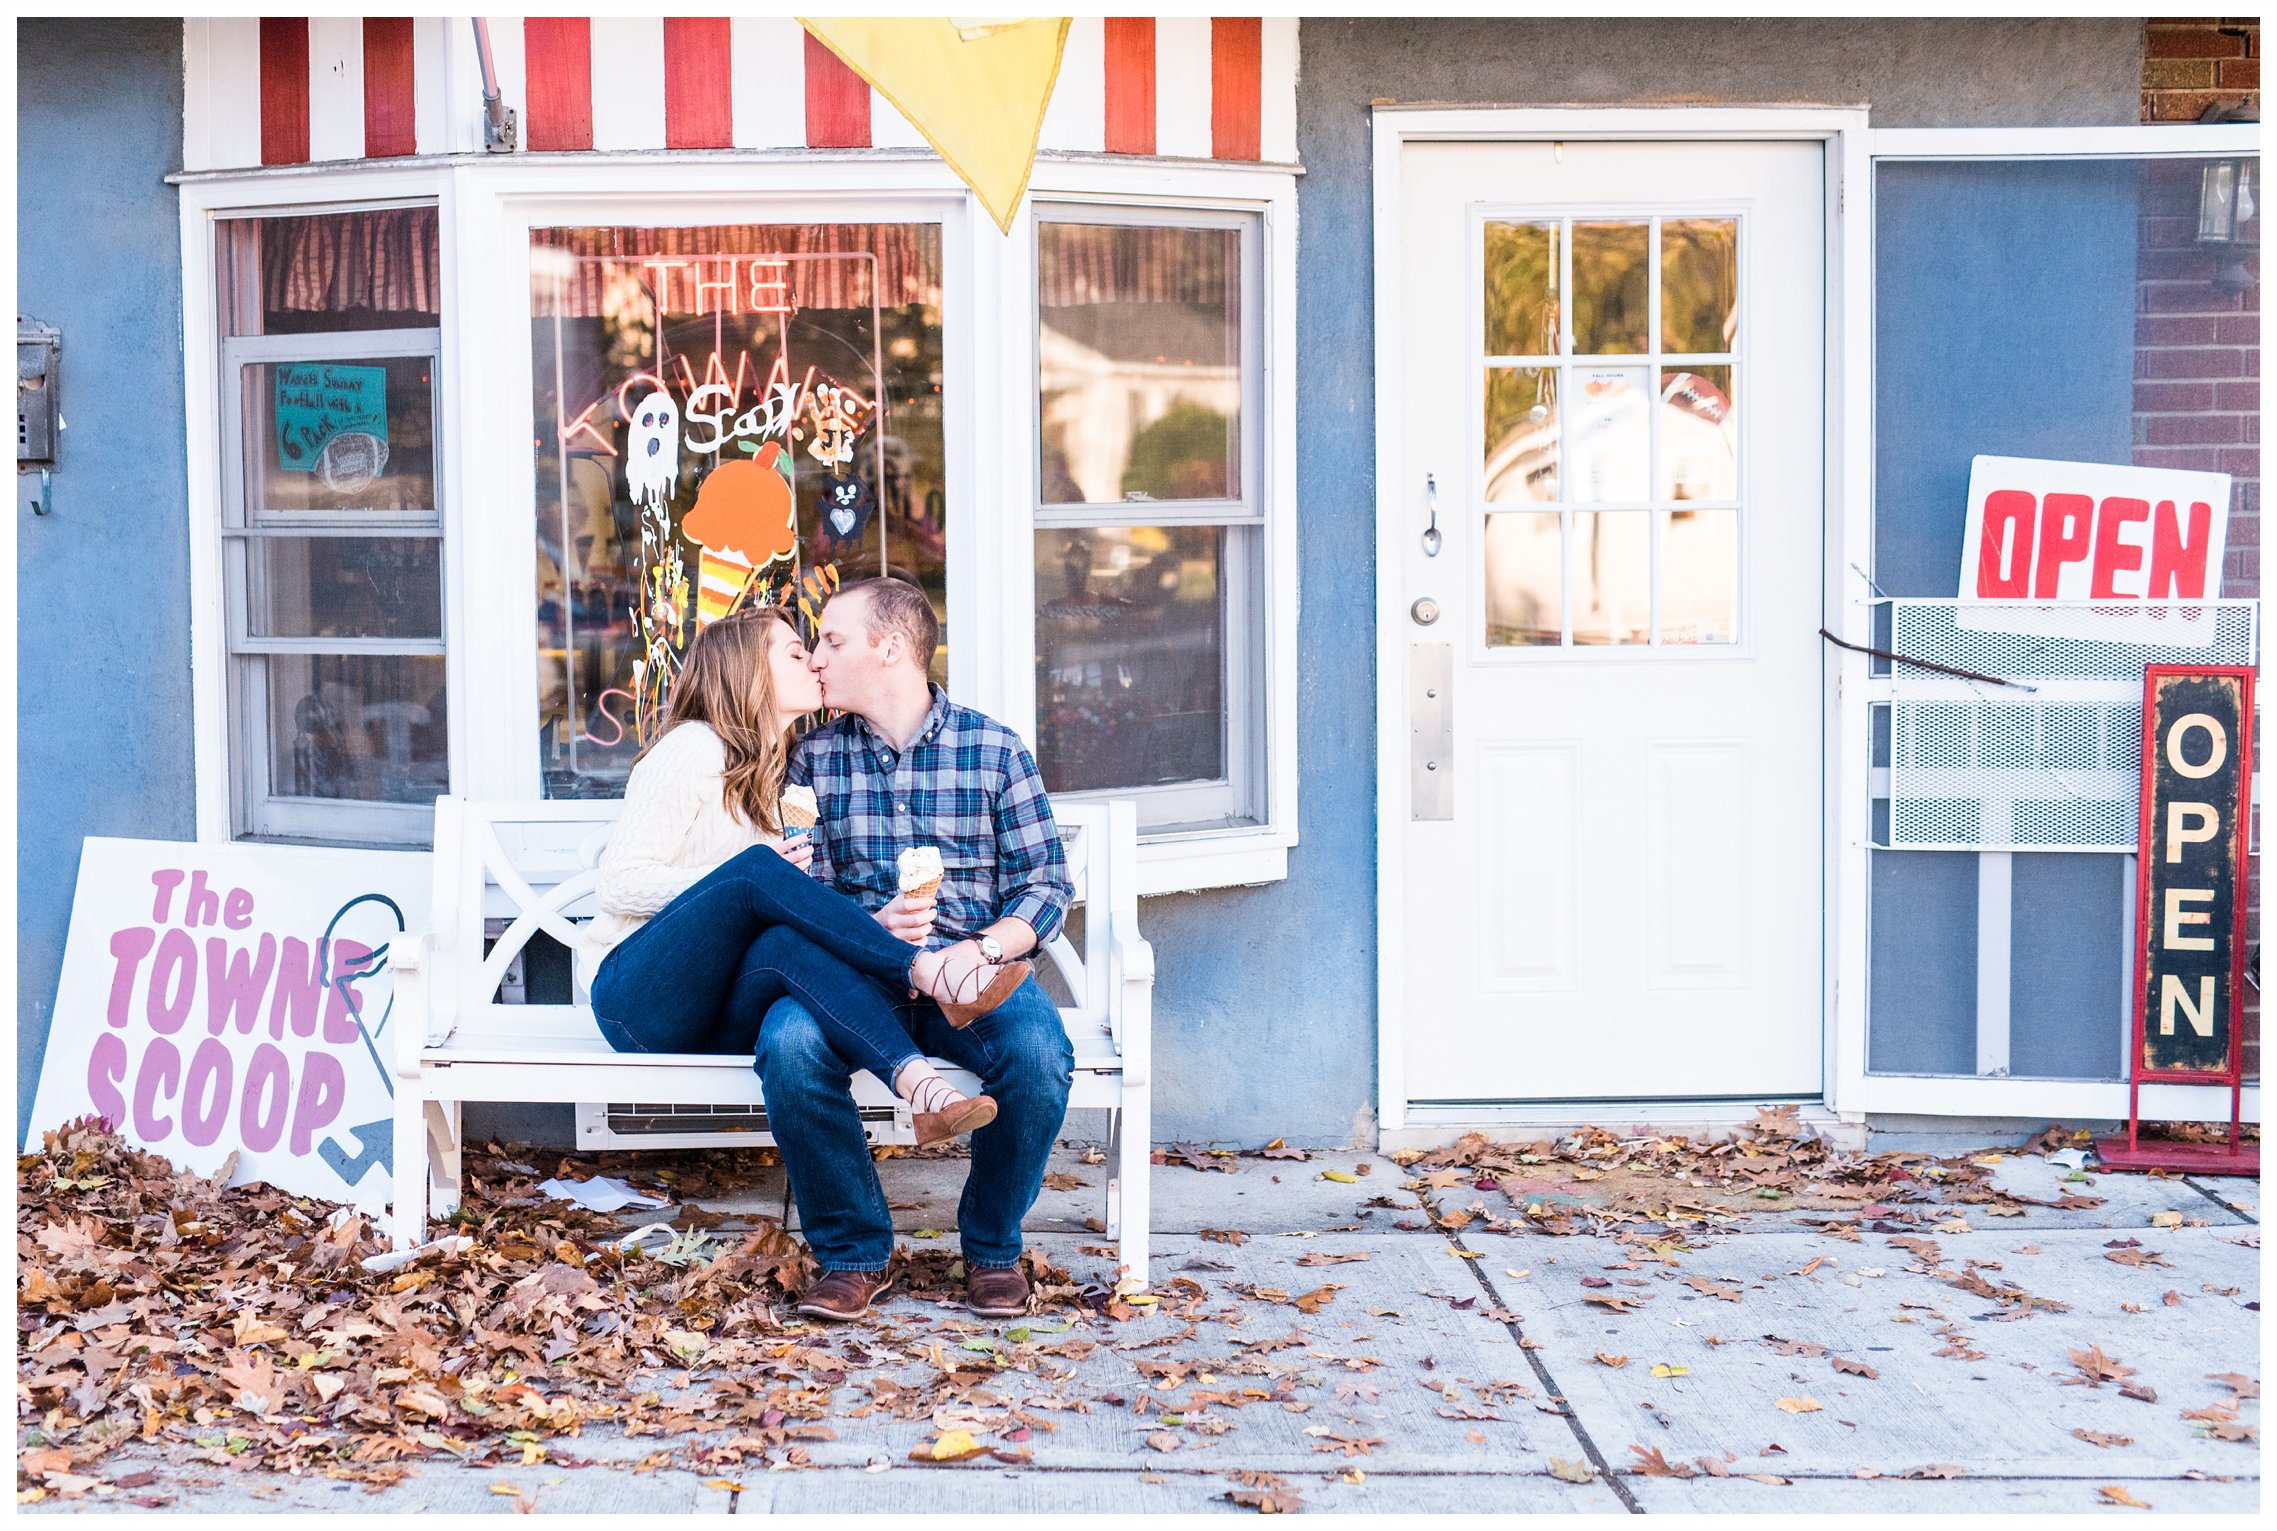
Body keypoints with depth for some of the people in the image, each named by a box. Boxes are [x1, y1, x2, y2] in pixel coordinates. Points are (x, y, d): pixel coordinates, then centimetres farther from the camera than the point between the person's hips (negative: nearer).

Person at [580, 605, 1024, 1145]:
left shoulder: (770, 776, 20)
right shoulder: (693, 747, -5)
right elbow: (621, 886, -13)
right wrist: (739, 877, -22)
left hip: (716, 1016, 5)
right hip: (636, 995, -5)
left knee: (785, 941, -31)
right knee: (757, 868, -31)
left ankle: (918, 1083, -53)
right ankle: (928, 971, -34)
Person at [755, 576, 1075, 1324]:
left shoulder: (994, 749, 6)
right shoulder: (814, 756, 11)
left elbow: (1046, 884, 4)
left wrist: (981, 950, -15)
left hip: (974, 972, -1)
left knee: (1038, 1052, -33)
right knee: (788, 1044, -33)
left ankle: (993, 1246, -5)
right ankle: (852, 1251, -11)